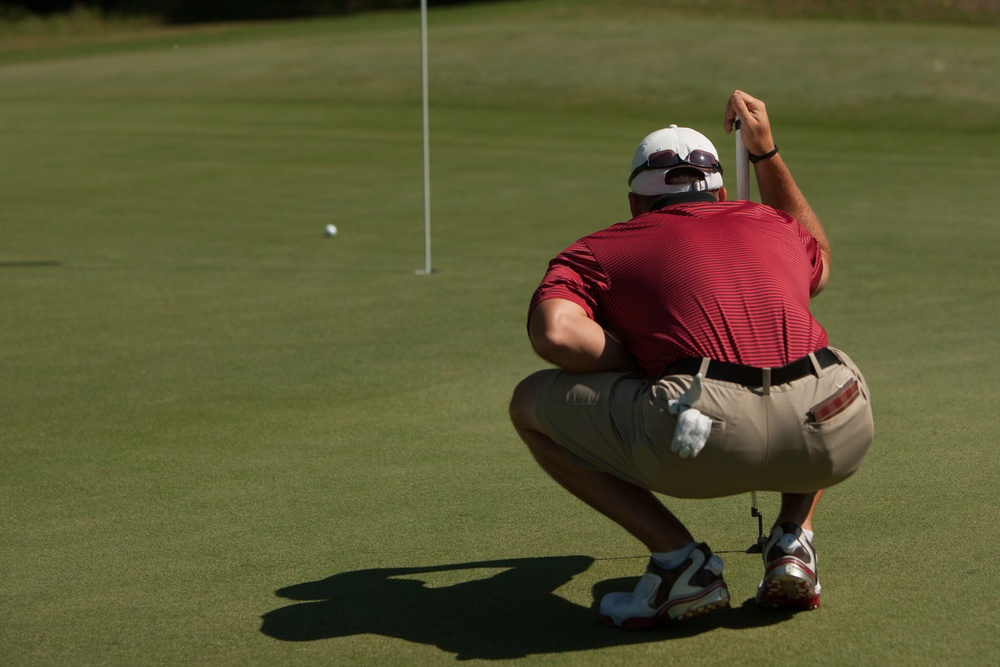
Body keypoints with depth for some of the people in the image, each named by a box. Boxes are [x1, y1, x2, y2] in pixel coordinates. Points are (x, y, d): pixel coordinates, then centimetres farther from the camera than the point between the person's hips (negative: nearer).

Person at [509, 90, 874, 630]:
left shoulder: (597, 249, 21)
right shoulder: (771, 223, 32)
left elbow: (555, 333, -1)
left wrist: (646, 371, 15)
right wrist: (765, 152, 60)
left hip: (707, 444, -5)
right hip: (837, 437, 5)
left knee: (531, 403, 18)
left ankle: (679, 561, 6)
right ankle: (793, 544, 19)